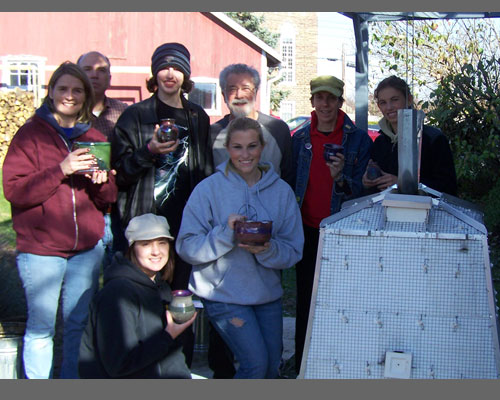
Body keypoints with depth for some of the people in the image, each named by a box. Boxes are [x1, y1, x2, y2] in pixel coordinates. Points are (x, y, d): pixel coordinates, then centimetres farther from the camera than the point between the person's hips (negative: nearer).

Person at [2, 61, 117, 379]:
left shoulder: (96, 139, 12)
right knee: (41, 328, 0)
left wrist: (101, 182, -11)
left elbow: (109, 200, 11)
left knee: (80, 324, 9)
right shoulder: (31, 133, 0)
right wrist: (61, 171, -20)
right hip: (40, 248, -4)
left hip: (87, 247, 4)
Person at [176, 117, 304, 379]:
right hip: (222, 293, -4)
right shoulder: (209, 188, -9)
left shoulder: (281, 191, 0)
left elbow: (293, 250, -2)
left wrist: (267, 250, -22)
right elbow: (186, 247, -12)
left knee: (272, 366, 10)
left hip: (267, 291, 4)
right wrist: (225, 234, -27)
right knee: (256, 364, -13)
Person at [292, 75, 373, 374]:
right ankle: (303, 367, 23)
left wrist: (340, 178, -25)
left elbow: (362, 190, -6)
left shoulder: (359, 139, -4)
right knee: (306, 301, 10)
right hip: (308, 232, 3)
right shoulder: (300, 138, 5)